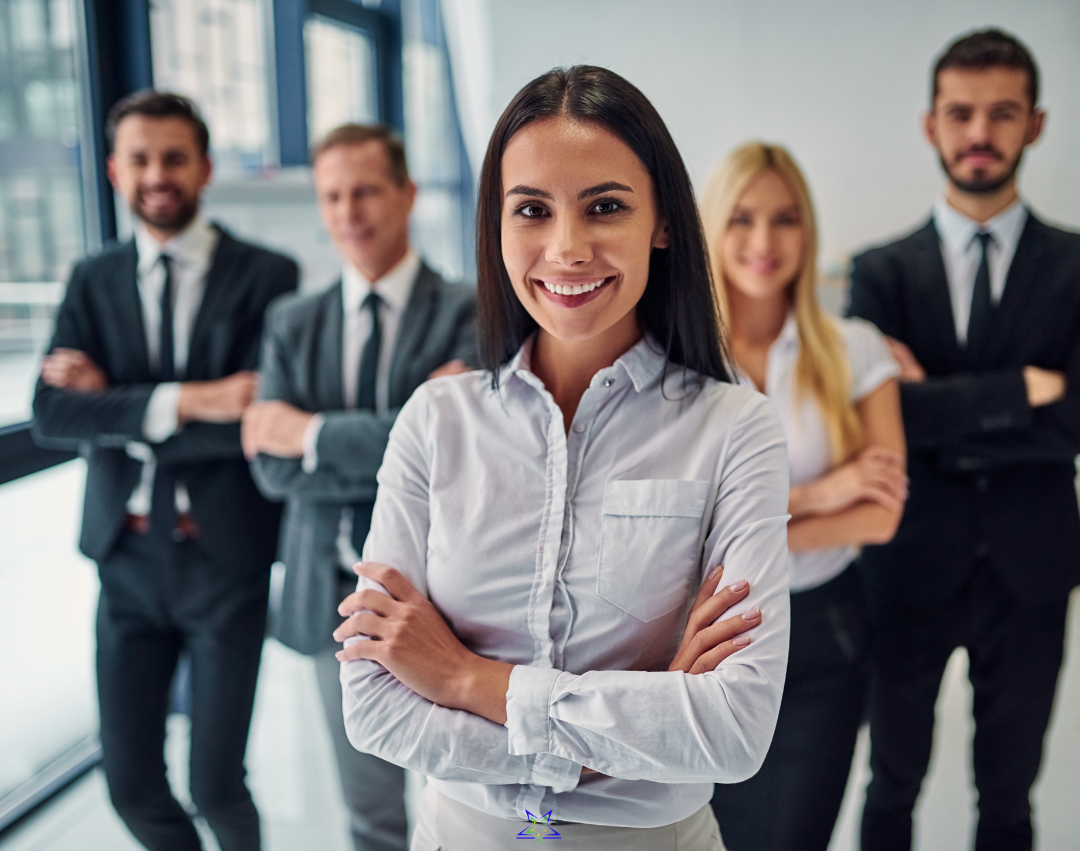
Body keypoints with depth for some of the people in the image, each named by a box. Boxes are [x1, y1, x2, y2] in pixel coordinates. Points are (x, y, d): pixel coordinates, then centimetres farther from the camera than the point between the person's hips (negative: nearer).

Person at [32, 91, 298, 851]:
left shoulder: (266, 276, -6)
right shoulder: (93, 282, 6)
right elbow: (52, 412, -6)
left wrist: (116, 408, -12)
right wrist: (181, 401, -20)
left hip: (225, 556, -3)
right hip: (128, 555, 4)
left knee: (215, 783, 5)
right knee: (132, 786, 12)